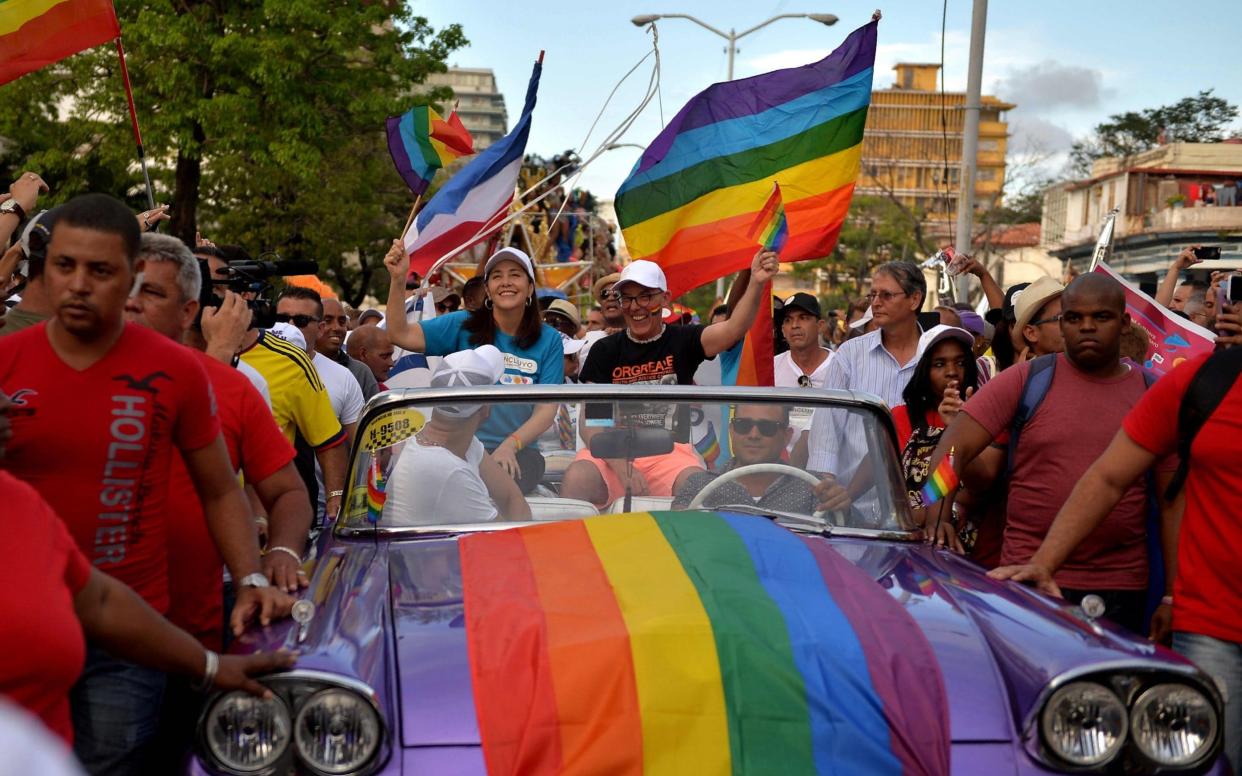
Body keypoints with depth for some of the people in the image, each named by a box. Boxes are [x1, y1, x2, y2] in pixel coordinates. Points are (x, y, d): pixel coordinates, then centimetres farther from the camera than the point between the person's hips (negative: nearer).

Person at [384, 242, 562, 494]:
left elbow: (547, 409, -1)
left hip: (519, 451, 0)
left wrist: (510, 445, -18)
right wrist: (397, 279, -16)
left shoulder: (549, 340, 6)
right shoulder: (463, 326, 8)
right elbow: (401, 334, -2)